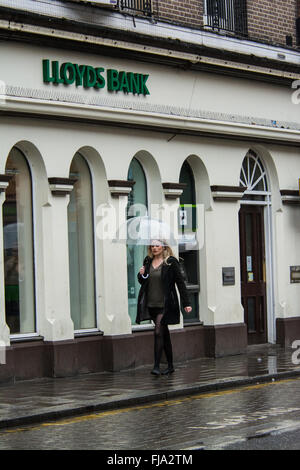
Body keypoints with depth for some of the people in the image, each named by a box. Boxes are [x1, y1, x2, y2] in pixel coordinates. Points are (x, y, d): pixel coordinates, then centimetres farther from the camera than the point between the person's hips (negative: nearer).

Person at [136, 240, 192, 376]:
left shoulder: (171, 262, -7)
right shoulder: (148, 262, 9)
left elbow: (180, 283, -5)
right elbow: (142, 282, 18)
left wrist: (186, 303, -8)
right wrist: (141, 275, -6)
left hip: (165, 305, -6)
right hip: (151, 305, 6)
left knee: (158, 332, -15)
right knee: (164, 334, 13)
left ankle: (156, 365, -13)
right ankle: (170, 365, 20)